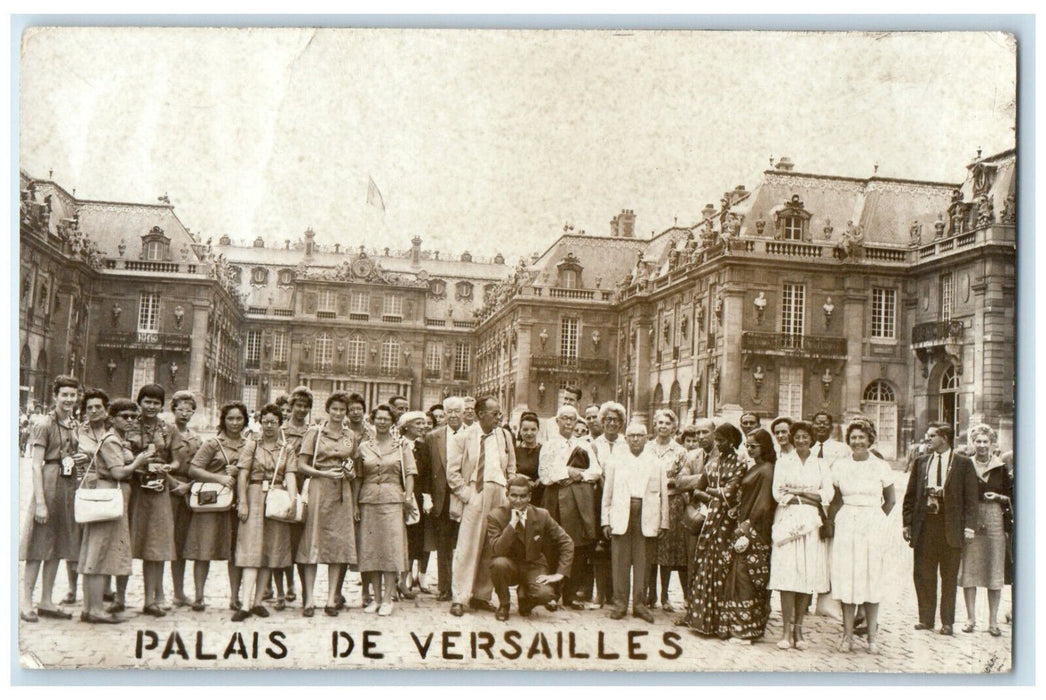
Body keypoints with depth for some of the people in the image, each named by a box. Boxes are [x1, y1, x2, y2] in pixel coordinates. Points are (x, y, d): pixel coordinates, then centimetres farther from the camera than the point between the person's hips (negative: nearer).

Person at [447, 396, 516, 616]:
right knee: (468, 547, -6)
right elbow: (453, 472, 1)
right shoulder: (464, 437, 2)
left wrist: (509, 495, 8)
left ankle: (481, 596, 14)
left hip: (499, 494, 4)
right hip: (475, 493, -4)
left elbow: (511, 470, 19)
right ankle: (459, 598, -2)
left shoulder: (504, 436, 15)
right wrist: (466, 494, -8)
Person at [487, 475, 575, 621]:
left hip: (533, 567, 1)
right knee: (499, 563, -36)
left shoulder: (541, 515, -7)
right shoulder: (495, 516, -12)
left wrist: (559, 573, -10)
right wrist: (512, 523, -31)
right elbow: (497, 550, -24)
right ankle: (503, 605, -6)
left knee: (545, 593, -29)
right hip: (509, 566, -1)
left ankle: (523, 593, 11)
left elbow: (566, 542, -2)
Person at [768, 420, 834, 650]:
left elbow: (828, 494, 1)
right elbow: (778, 493, -1)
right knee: (787, 574, -9)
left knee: (809, 575, -2)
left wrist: (797, 493, -6)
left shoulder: (821, 464, 13)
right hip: (788, 521, -1)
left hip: (813, 522, 2)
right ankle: (787, 630, -7)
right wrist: (809, 499, -6)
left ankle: (798, 628, 5)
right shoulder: (783, 461, 9)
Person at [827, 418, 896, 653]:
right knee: (846, 579, 0)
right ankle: (848, 635, 6)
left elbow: (890, 500, 10)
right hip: (846, 526, 1)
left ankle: (872, 636, 9)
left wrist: (875, 519, 5)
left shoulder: (881, 467, 1)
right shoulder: (840, 466, 5)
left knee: (872, 579, 1)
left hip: (873, 527, -1)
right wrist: (833, 522, 3)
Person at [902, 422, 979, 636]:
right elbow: (910, 495, 10)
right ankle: (926, 618, 16)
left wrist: (969, 526, -9)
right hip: (925, 524, 3)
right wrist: (907, 522, 4)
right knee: (922, 574, 5)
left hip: (951, 526, -3)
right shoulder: (921, 463, 10)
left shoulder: (963, 464, 1)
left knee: (949, 576, 6)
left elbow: (971, 497, -2)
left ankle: (947, 622, 15)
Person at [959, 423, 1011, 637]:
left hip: (995, 522, 0)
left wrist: (998, 497, -8)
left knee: (995, 571, 2)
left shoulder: (1001, 468, 6)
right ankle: (971, 618, 11)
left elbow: (1011, 496, 11)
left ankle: (993, 620, 10)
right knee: (969, 569, 1)